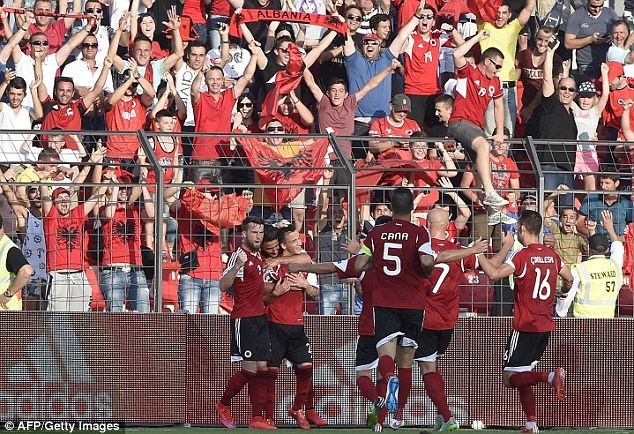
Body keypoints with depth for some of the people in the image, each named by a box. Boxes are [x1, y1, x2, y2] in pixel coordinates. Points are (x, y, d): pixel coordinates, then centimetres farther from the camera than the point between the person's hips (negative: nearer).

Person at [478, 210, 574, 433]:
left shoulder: (522, 255, -14)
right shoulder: (552, 255, 6)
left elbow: (494, 273, -26)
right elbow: (569, 279, 19)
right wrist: (564, 292, 41)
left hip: (525, 326, -7)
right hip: (546, 326, 7)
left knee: (509, 378, -4)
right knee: (523, 375, 16)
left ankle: (551, 377, -26)